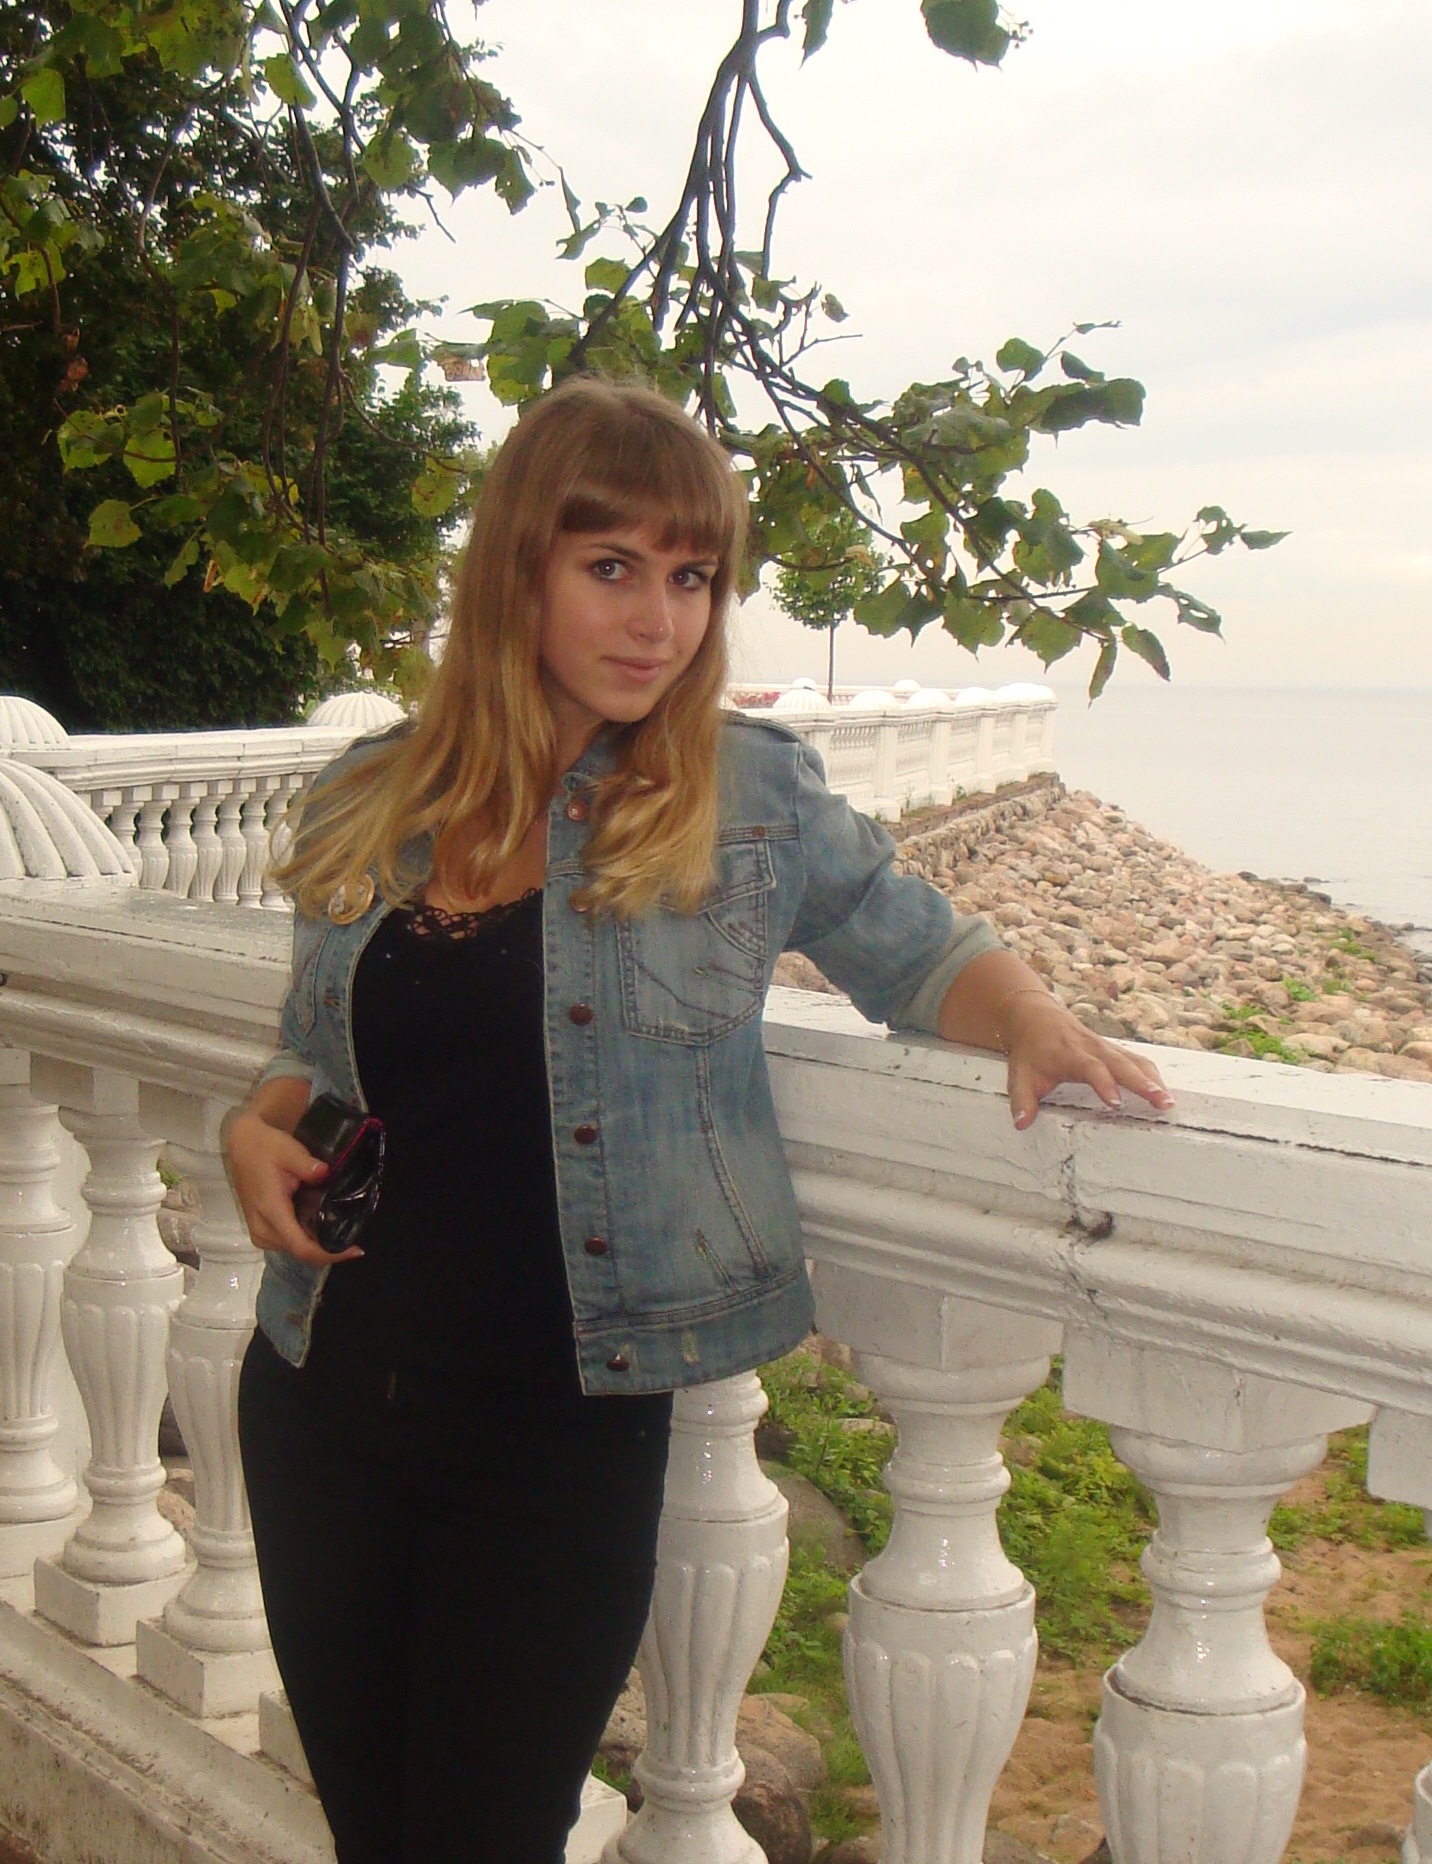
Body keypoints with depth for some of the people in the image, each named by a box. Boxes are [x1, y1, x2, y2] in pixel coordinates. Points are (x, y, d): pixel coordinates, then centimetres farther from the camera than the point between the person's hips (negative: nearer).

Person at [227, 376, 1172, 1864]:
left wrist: (1030, 1021, -14)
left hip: (565, 1422, -3)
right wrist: (260, 1125, -4)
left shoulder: (753, 795, -4)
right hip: (325, 1399, 4)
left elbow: (920, 952, 6)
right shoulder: (366, 805, 4)